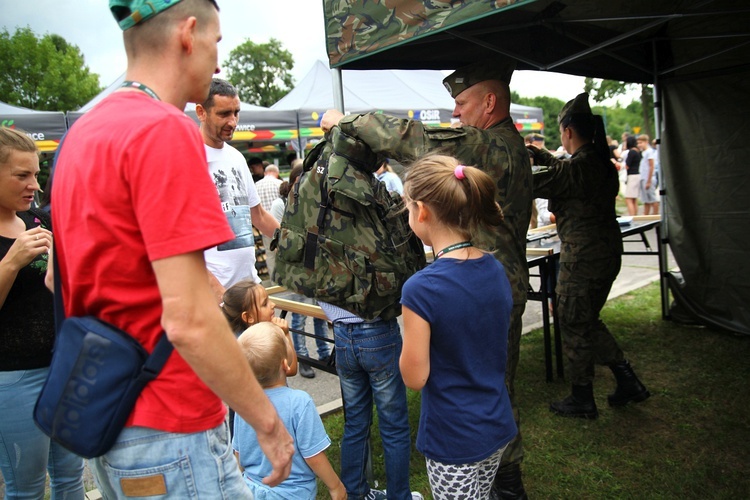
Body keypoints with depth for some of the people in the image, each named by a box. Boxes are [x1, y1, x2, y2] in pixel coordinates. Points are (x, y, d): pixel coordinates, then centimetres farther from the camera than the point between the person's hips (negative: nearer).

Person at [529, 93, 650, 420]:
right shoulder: (602, 163, 7)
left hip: (582, 258, -9)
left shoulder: (576, 169, -21)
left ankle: (581, 401, 20)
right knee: (588, 322, 23)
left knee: (574, 327, 6)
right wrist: (540, 155, 31)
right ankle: (628, 381, 27)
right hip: (608, 253, 9)